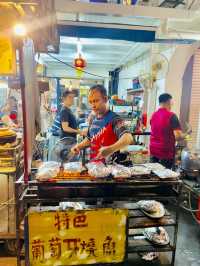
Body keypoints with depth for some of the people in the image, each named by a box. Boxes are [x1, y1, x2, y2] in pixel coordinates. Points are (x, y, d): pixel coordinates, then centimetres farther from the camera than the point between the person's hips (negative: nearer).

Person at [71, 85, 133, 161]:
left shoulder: (113, 119, -13)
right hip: (93, 163, 5)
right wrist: (78, 146, 6)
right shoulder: (93, 119, 8)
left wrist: (111, 149, -44)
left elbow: (128, 138, -29)